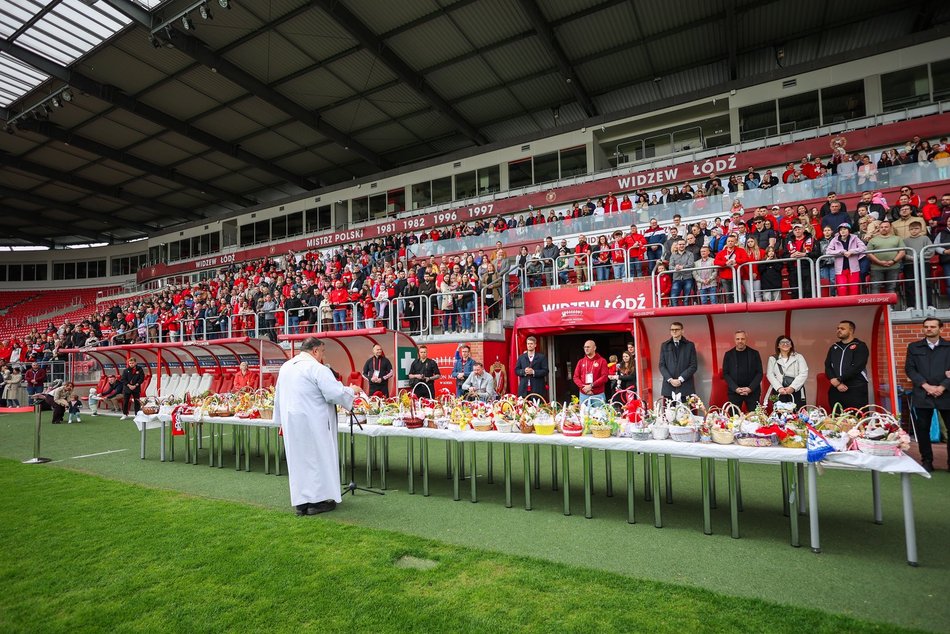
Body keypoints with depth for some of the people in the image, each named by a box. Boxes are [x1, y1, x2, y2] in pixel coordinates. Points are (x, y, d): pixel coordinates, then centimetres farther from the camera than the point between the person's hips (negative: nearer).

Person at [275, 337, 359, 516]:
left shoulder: (285, 367, 9)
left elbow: (278, 396, 17)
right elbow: (336, 393, -20)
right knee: (318, 458, 4)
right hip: (313, 423, -7)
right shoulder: (317, 368, -16)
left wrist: (281, 421, 24)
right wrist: (352, 390, -1)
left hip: (291, 422, 7)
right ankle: (317, 500, 10)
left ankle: (301, 502, 19)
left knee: (298, 459, 13)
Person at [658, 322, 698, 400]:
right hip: (669, 386, 1)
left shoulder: (690, 345, 8)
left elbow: (693, 366, 2)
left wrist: (680, 379, -9)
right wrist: (670, 379, -8)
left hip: (686, 387, -1)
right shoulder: (664, 345, 12)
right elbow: (662, 365, 7)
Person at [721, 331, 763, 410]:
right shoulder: (728, 354, 4)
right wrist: (736, 388, -9)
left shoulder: (754, 353, 5)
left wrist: (751, 388, -9)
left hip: (752, 391, 0)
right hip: (734, 391, 0)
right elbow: (725, 374, 3)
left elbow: (759, 373, 3)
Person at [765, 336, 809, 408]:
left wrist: (792, 387, -10)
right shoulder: (772, 359, 13)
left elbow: (803, 374, 1)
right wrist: (779, 388, -11)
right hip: (778, 392, 0)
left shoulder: (798, 357, 12)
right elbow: (770, 375, 4)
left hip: (796, 391, 0)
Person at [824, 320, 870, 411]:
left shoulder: (860, 346, 1)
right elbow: (827, 367, 7)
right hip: (836, 390, 5)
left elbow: (857, 367, -12)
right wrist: (836, 383, -9)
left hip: (856, 390, -4)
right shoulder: (834, 347, 16)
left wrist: (838, 380, -14)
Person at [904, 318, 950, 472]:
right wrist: (926, 386, -8)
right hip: (922, 395, 1)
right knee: (922, 429, 2)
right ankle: (927, 460, 12)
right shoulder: (914, 347, 10)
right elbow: (909, 369, 3)